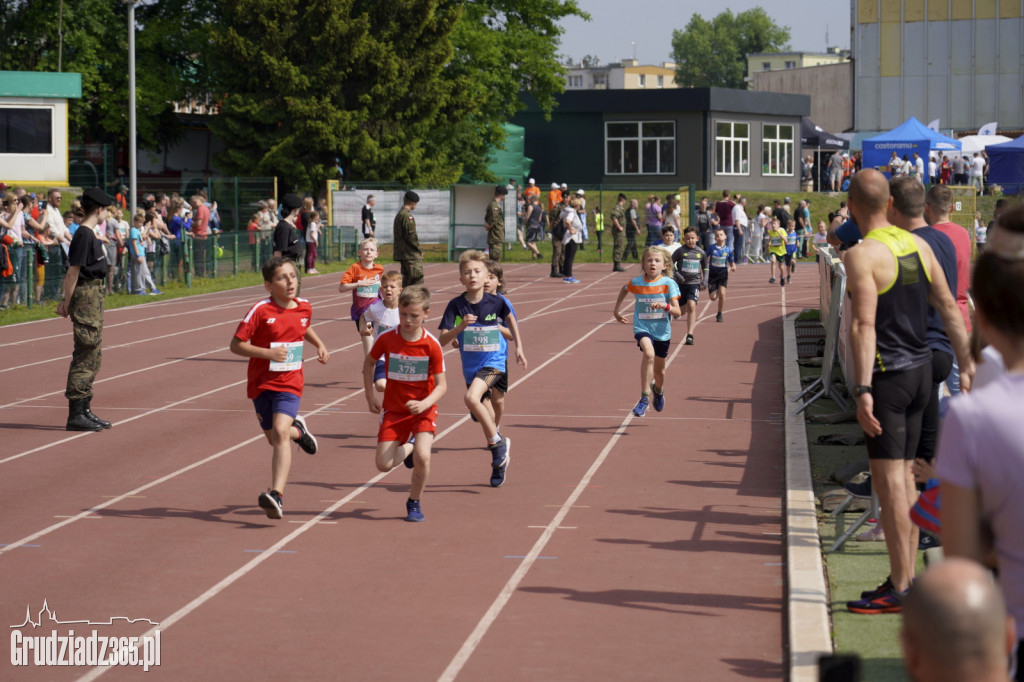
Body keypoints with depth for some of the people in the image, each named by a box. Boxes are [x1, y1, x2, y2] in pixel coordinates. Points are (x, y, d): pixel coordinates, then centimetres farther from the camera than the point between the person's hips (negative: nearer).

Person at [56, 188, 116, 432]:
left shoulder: (89, 235, 14)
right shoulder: (84, 236, -16)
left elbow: (74, 271, 15)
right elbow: (73, 271, -17)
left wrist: (67, 302, 13)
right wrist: (67, 303, -15)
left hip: (94, 296, 10)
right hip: (86, 296, -10)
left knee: (94, 354, 14)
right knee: (85, 356, -8)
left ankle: (84, 409, 20)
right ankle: (75, 414, -6)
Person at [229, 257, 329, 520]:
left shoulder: (304, 307, 1)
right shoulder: (260, 311, -13)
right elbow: (236, 345, -13)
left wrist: (319, 345, 11)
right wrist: (268, 353, -24)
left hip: (290, 382, 0)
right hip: (261, 382, 0)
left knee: (280, 432, -21)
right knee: (274, 438, 13)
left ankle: (277, 495, -29)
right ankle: (297, 429, 50)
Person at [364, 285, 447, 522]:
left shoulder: (432, 345, -13)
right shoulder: (386, 339, -9)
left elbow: (441, 385, -11)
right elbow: (369, 363, 11)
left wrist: (424, 404, -29)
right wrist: (370, 396, 5)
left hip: (423, 410, -2)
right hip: (393, 409, 2)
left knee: (422, 456, -24)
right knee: (384, 465, -6)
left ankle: (414, 503, 2)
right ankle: (408, 447, 29)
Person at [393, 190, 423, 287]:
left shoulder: (399, 215, 17)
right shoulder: (407, 216, -14)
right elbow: (411, 235, -19)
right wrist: (419, 249, -8)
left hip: (401, 253, 10)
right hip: (411, 254, -10)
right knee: (417, 279, -11)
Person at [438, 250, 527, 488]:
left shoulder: (496, 302, -10)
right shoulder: (456, 305, -10)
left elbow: (510, 318, 13)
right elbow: (442, 340, -15)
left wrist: (519, 348, 13)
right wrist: (460, 327, -31)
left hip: (494, 362, -3)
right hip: (470, 367, 3)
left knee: (472, 398, -29)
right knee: (481, 417, 12)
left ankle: (498, 442, -10)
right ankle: (499, 462, 32)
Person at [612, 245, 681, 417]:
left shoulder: (669, 284, -9)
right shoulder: (636, 282, -4)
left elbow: (677, 312, -14)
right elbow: (624, 290, 21)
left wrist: (665, 306, -33)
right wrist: (616, 310, 24)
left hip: (662, 331, 1)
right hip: (642, 327, -1)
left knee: (659, 371, 15)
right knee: (649, 353, -32)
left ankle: (658, 390, 52)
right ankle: (644, 397, -24)